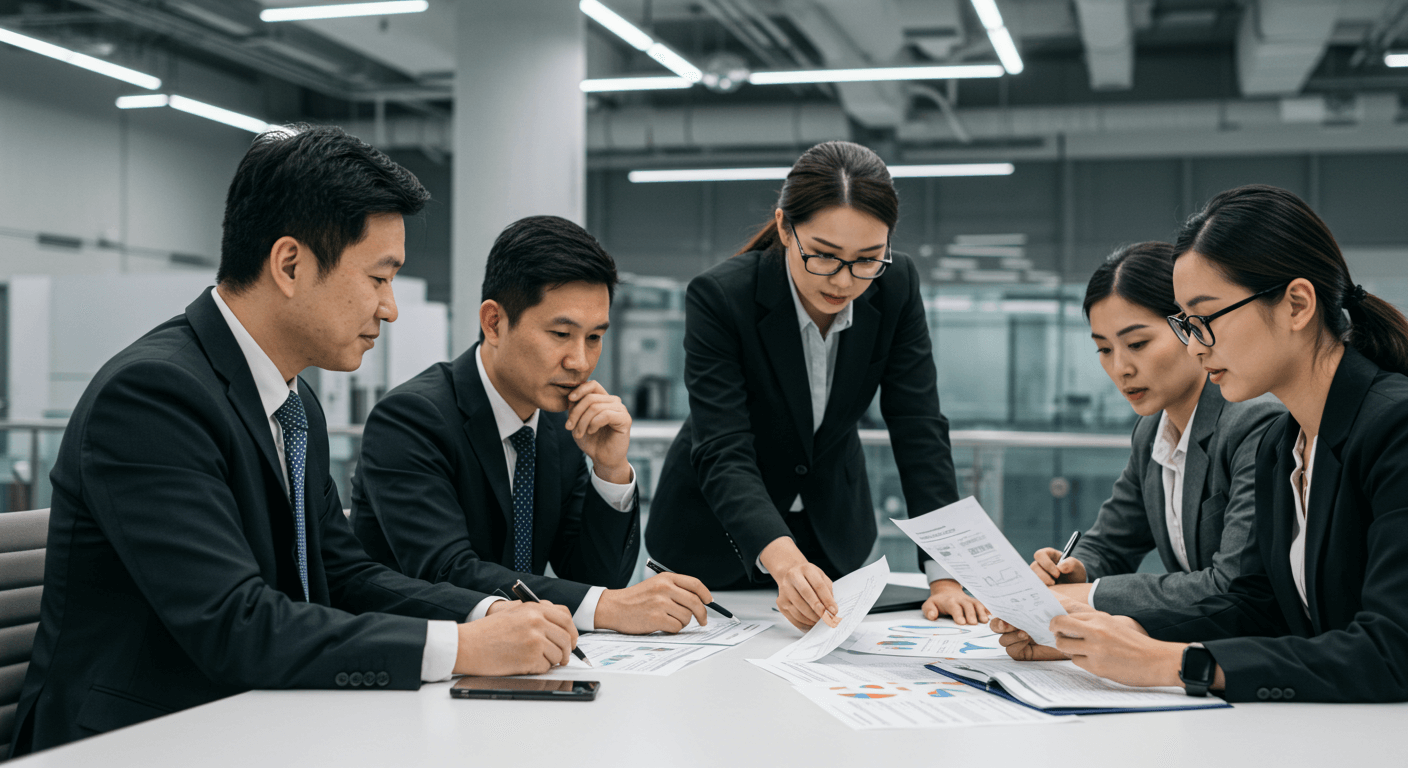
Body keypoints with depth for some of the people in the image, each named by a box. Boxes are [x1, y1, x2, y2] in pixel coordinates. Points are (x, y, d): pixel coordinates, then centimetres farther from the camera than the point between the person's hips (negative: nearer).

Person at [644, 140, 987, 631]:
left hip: (833, 529, 4)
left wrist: (944, 577, -30)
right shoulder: (719, 297, -30)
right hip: (718, 534, -3)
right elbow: (724, 453, -36)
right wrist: (783, 559, -54)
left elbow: (920, 430, -19)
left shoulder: (896, 287, -18)